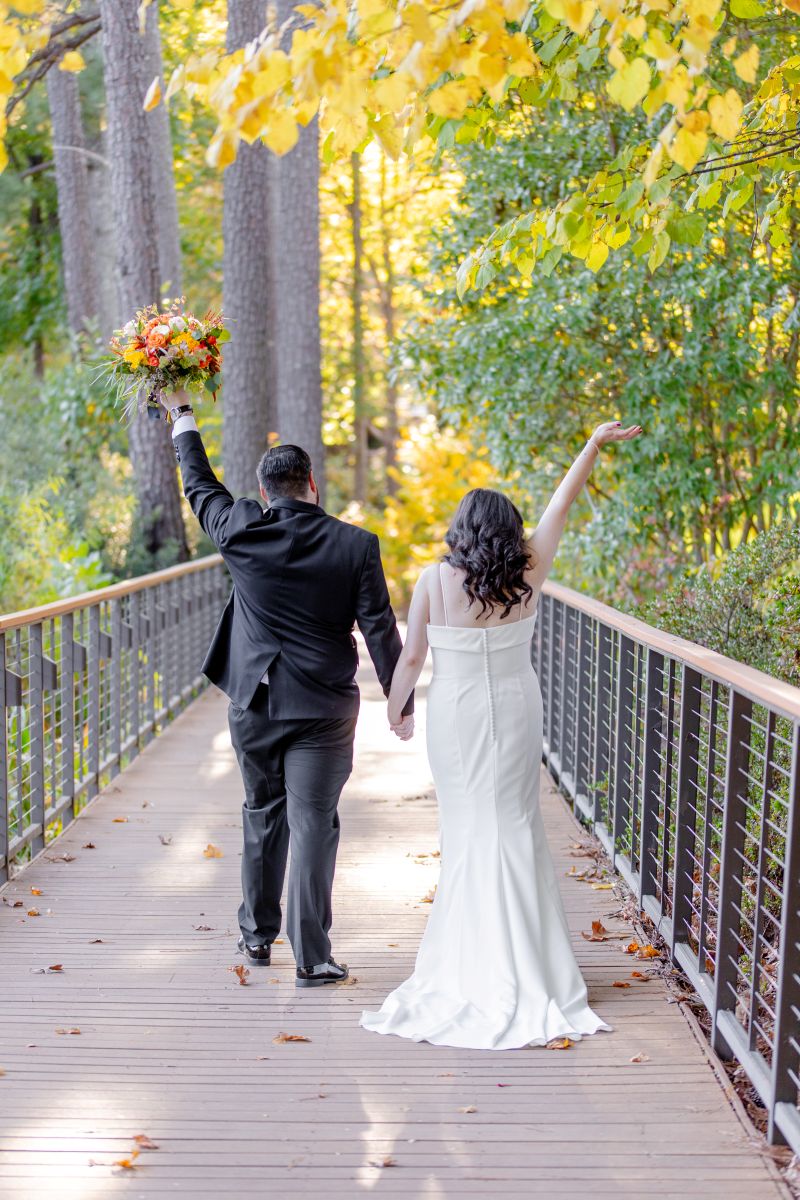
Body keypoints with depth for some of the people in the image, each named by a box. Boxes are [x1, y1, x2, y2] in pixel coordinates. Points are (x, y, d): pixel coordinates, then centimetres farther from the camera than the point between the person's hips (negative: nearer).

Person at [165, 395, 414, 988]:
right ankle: (312, 956, 2)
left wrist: (183, 418, 28)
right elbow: (381, 629, -6)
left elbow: (200, 486, 14)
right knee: (313, 826, 0)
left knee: (262, 815, 18)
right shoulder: (355, 545, -8)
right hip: (323, 708, -2)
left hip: (254, 702, 2)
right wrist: (402, 704, 3)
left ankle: (258, 935, 30)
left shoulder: (243, 533, -5)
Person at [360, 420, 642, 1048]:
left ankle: (473, 955, 16)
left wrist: (395, 709, 9)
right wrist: (595, 443, 11)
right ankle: (523, 956, 14)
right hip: (516, 712, 1)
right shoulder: (527, 575, -7)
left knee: (468, 830, 9)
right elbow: (561, 506, 2)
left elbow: (411, 656, -7)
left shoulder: (435, 580, -12)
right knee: (516, 826, 10)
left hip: (456, 716, -1)